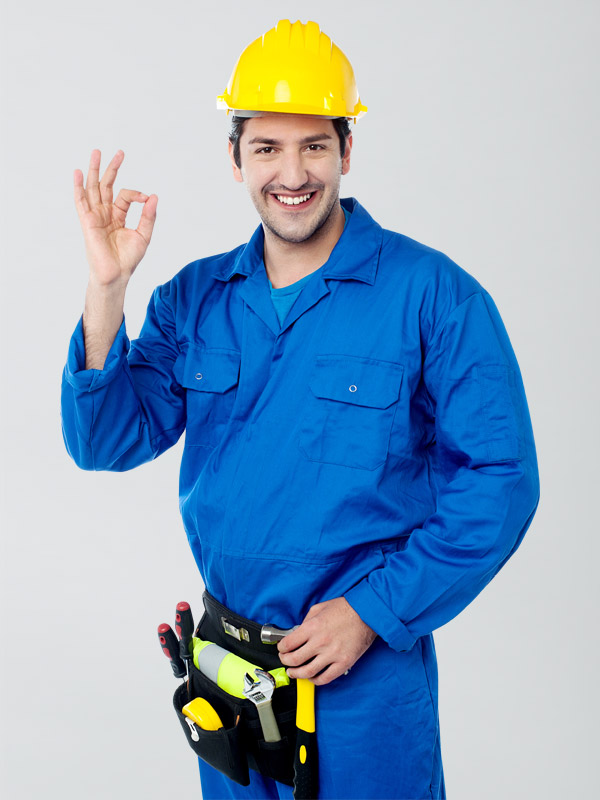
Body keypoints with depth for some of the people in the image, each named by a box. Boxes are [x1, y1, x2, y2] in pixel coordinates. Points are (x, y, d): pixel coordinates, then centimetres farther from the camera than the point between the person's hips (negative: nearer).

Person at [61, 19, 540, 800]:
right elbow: (108, 441, -2)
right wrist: (107, 290, -15)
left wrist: (370, 612, -15)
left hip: (367, 673, -4)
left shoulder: (433, 295, -11)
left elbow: (501, 480, -13)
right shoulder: (195, 299, 3)